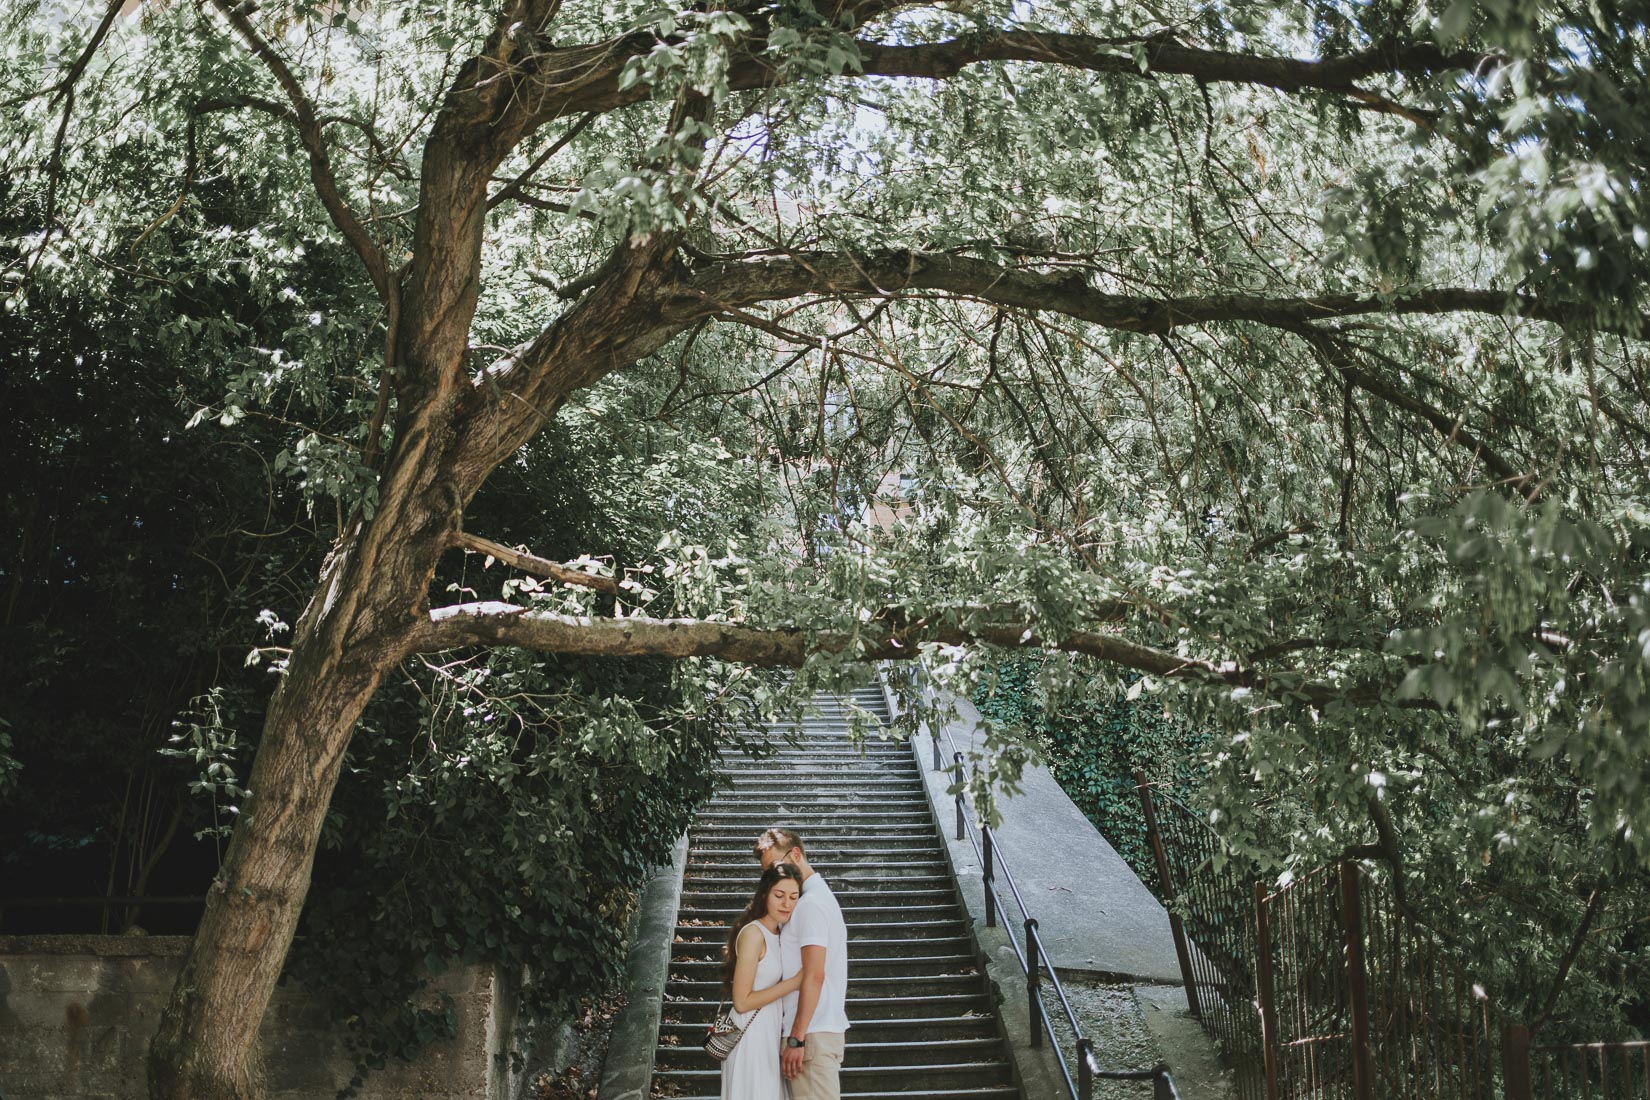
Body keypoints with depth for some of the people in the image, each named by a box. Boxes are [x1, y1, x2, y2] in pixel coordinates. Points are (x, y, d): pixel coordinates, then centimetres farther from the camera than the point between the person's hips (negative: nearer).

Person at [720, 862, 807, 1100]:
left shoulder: (778, 933, 9)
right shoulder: (753, 933, -17)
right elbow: (742, 1002, -18)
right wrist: (794, 983, -17)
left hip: (769, 1033, 8)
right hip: (752, 1035, -8)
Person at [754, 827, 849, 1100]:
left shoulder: (811, 903, -11)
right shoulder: (819, 895, 19)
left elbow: (814, 975, -19)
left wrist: (797, 1039, -20)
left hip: (813, 1034, -10)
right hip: (826, 1027, 10)